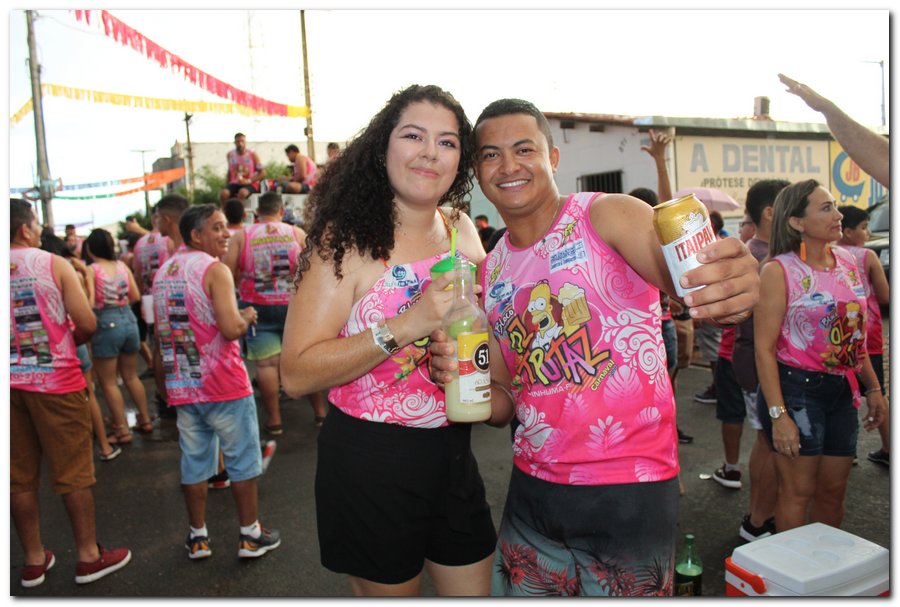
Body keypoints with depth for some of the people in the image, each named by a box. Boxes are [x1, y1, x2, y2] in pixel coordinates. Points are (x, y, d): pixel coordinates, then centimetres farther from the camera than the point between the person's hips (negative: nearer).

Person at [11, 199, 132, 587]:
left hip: (11, 382, 4)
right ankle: (89, 556, 15)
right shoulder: (54, 264, -9)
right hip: (55, 379, -4)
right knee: (73, 471, 5)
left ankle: (33, 560, 24)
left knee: (20, 475, 13)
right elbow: (88, 324, -12)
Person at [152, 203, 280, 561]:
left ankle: (198, 538, 23)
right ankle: (250, 535, 16)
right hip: (224, 385, -7)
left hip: (182, 386, 7)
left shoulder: (162, 272, 11)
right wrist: (247, 316, -4)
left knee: (194, 462, 14)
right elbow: (231, 328, -23)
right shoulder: (215, 269, -13)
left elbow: (161, 332, 18)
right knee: (242, 460, 6)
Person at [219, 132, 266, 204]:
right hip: (234, 183, 3)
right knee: (223, 194, -28)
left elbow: (263, 173, -6)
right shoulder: (230, 155, 6)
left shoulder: (252, 154, -4)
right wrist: (228, 186, 10)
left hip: (250, 184, -3)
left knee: (242, 192, -38)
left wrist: (249, 181, -17)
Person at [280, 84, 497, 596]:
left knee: (476, 590, 20)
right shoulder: (347, 239, -13)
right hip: (371, 460, -5)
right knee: (389, 588, 15)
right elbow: (296, 374, -20)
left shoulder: (463, 230, 4)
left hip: (452, 453, 6)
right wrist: (404, 325, -28)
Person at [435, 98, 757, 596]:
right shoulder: (491, 273, 7)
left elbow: (687, 278, -26)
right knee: (518, 592, 18)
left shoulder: (607, 216, -9)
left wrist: (733, 288, -48)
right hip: (533, 492, 5)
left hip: (630, 493, -4)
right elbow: (503, 403, 10)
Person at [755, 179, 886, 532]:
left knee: (833, 490, 16)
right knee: (798, 492, 3)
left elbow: (855, 334, 18)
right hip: (796, 387, -6)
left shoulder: (847, 263, 8)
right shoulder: (779, 270, -12)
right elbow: (764, 348, -16)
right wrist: (778, 415, -20)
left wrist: (873, 388, 15)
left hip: (841, 390, 7)